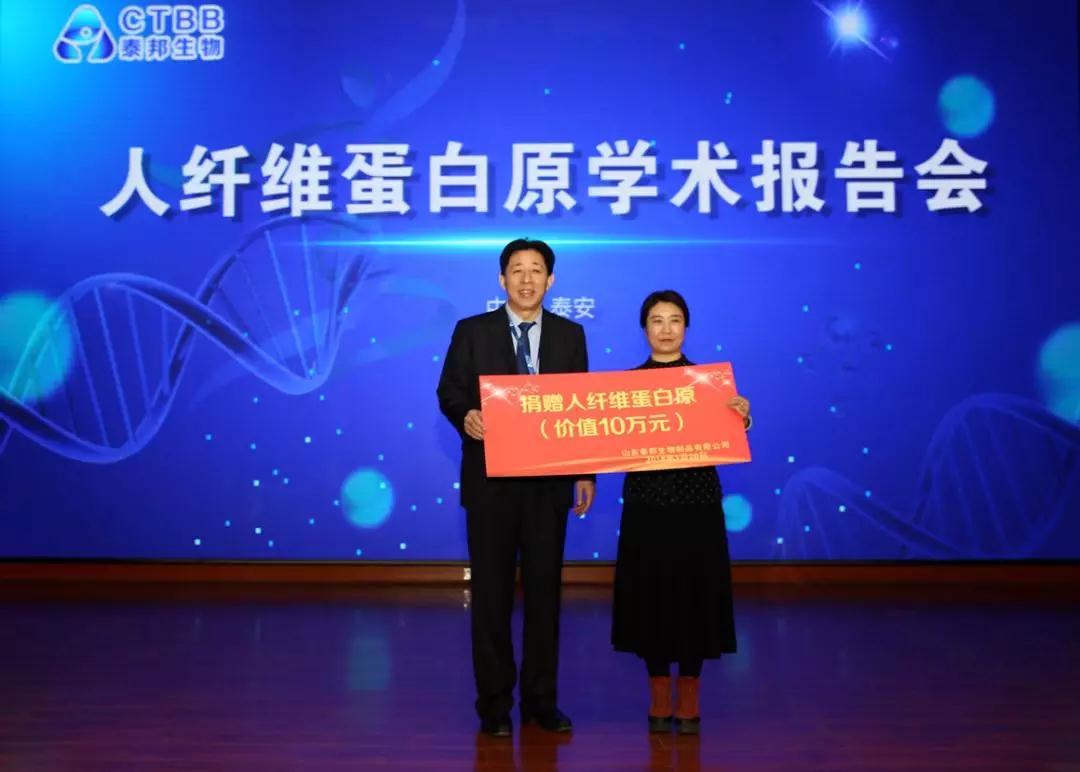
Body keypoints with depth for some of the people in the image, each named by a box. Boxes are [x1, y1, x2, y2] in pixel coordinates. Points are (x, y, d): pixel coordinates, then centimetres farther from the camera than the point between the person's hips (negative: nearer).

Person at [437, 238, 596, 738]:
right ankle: (494, 704, 15)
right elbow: (449, 391, 0)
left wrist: (586, 473, 3)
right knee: (492, 593, 5)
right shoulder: (472, 331, 3)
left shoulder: (571, 335, 8)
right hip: (491, 478, -1)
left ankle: (541, 700, 19)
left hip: (549, 480, 2)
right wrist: (465, 416, -23)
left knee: (544, 590, 7)